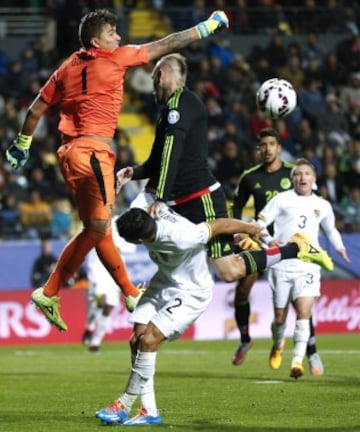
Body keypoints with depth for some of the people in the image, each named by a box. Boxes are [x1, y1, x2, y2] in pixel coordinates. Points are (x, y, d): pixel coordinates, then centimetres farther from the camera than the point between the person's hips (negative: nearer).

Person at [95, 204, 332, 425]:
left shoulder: (181, 238, -40)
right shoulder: (154, 213, -22)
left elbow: (220, 224, -24)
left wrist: (251, 229, -5)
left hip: (191, 292, -8)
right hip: (163, 283, 8)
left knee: (149, 340, -18)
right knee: (137, 339, -3)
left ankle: (124, 406, -6)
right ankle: (149, 411, 3)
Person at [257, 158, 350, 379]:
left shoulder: (322, 206, 15)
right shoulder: (282, 199, 6)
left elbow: (331, 229, 32)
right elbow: (259, 223, 3)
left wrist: (339, 246, 13)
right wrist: (269, 240, -16)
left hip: (308, 265, 1)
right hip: (282, 263, -1)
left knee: (304, 313, -17)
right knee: (280, 317, 4)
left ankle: (298, 361, -20)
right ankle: (278, 346, 36)